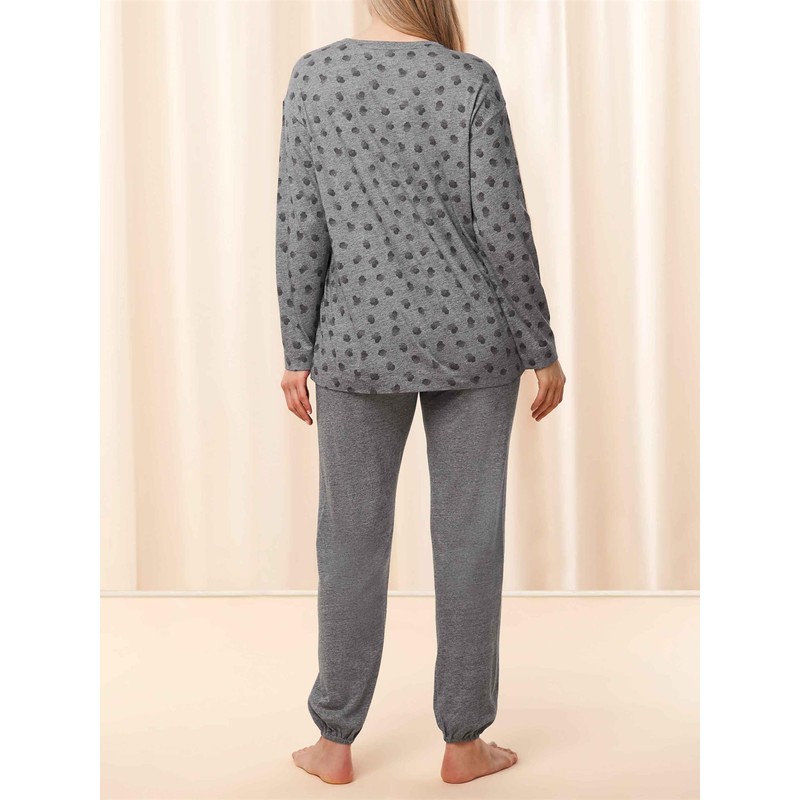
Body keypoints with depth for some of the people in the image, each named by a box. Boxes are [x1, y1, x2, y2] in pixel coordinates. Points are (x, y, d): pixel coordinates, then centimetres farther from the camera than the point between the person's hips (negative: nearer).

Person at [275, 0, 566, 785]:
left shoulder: (314, 75, -4)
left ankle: (336, 743, 19)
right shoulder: (470, 81, -8)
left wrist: (298, 353, 3)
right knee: (469, 535, 8)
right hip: (470, 338, -1)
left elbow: (300, 228, -6)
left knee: (352, 537, 11)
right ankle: (464, 743, 17)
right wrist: (542, 351, 0)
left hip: (363, 344, 1)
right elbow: (503, 229, -10)